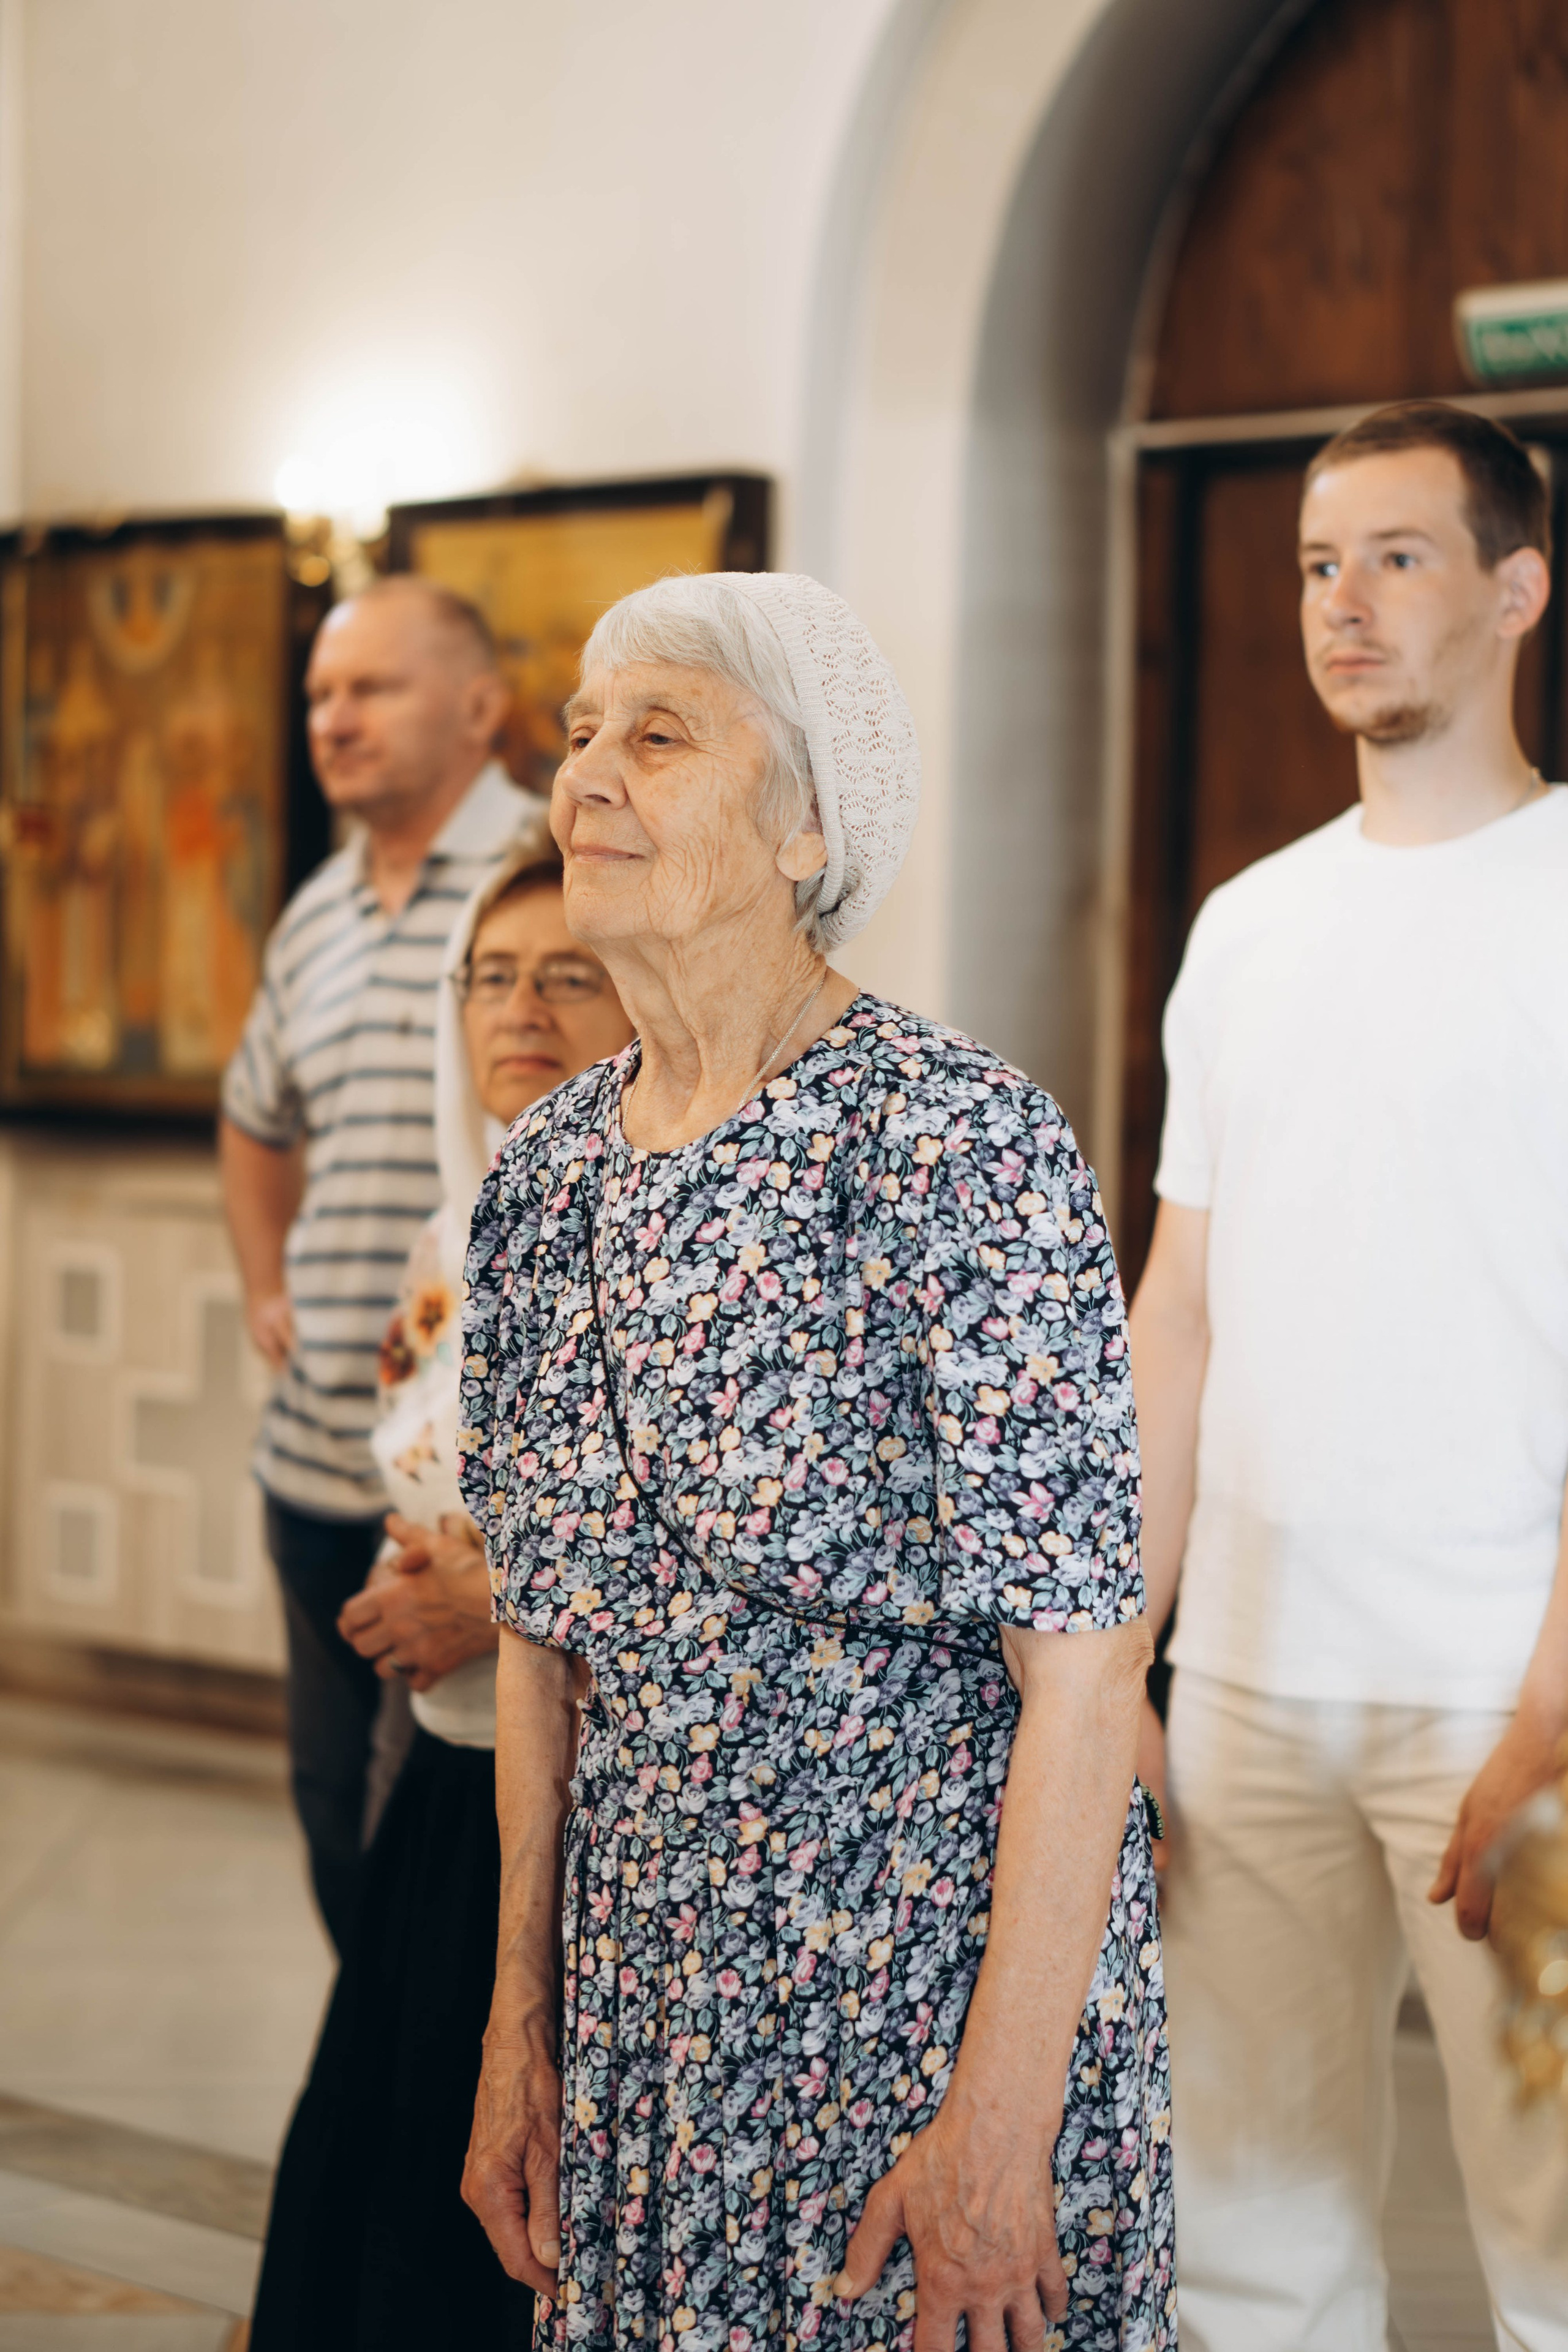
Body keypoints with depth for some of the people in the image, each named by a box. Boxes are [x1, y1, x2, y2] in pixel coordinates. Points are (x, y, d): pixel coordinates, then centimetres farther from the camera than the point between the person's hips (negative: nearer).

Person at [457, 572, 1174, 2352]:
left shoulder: (955, 1144, -16)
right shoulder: (543, 1179, 4)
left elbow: (1084, 1663, -18)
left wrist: (1003, 2121, -20)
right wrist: (521, 2020, 10)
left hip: (941, 1981, -6)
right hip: (652, 1991, 6)